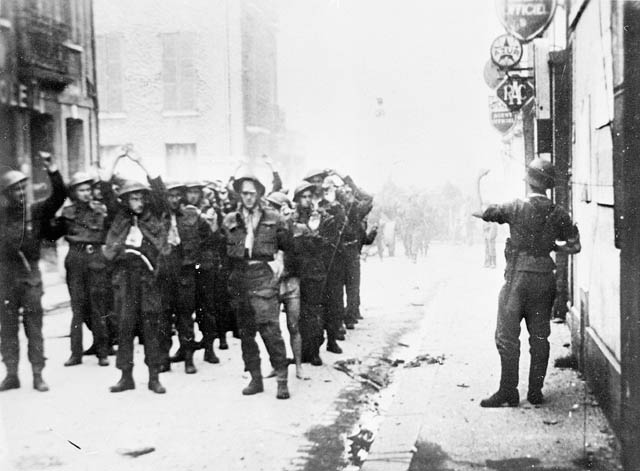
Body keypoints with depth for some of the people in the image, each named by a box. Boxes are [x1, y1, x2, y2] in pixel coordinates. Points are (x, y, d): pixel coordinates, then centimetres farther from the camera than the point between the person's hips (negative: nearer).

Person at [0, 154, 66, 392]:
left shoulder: (37, 211, 2)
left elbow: (59, 196, -8)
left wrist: (52, 170, -19)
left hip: (31, 273, -1)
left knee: (34, 325, -1)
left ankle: (38, 374, 3)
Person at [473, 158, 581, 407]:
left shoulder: (516, 208, -10)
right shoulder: (559, 214, 1)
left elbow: (482, 212, 0)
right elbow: (574, 246, 6)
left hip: (519, 277, -4)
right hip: (545, 278, 4)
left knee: (507, 336, 3)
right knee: (540, 336, 11)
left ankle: (508, 392, 4)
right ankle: (535, 392, 15)